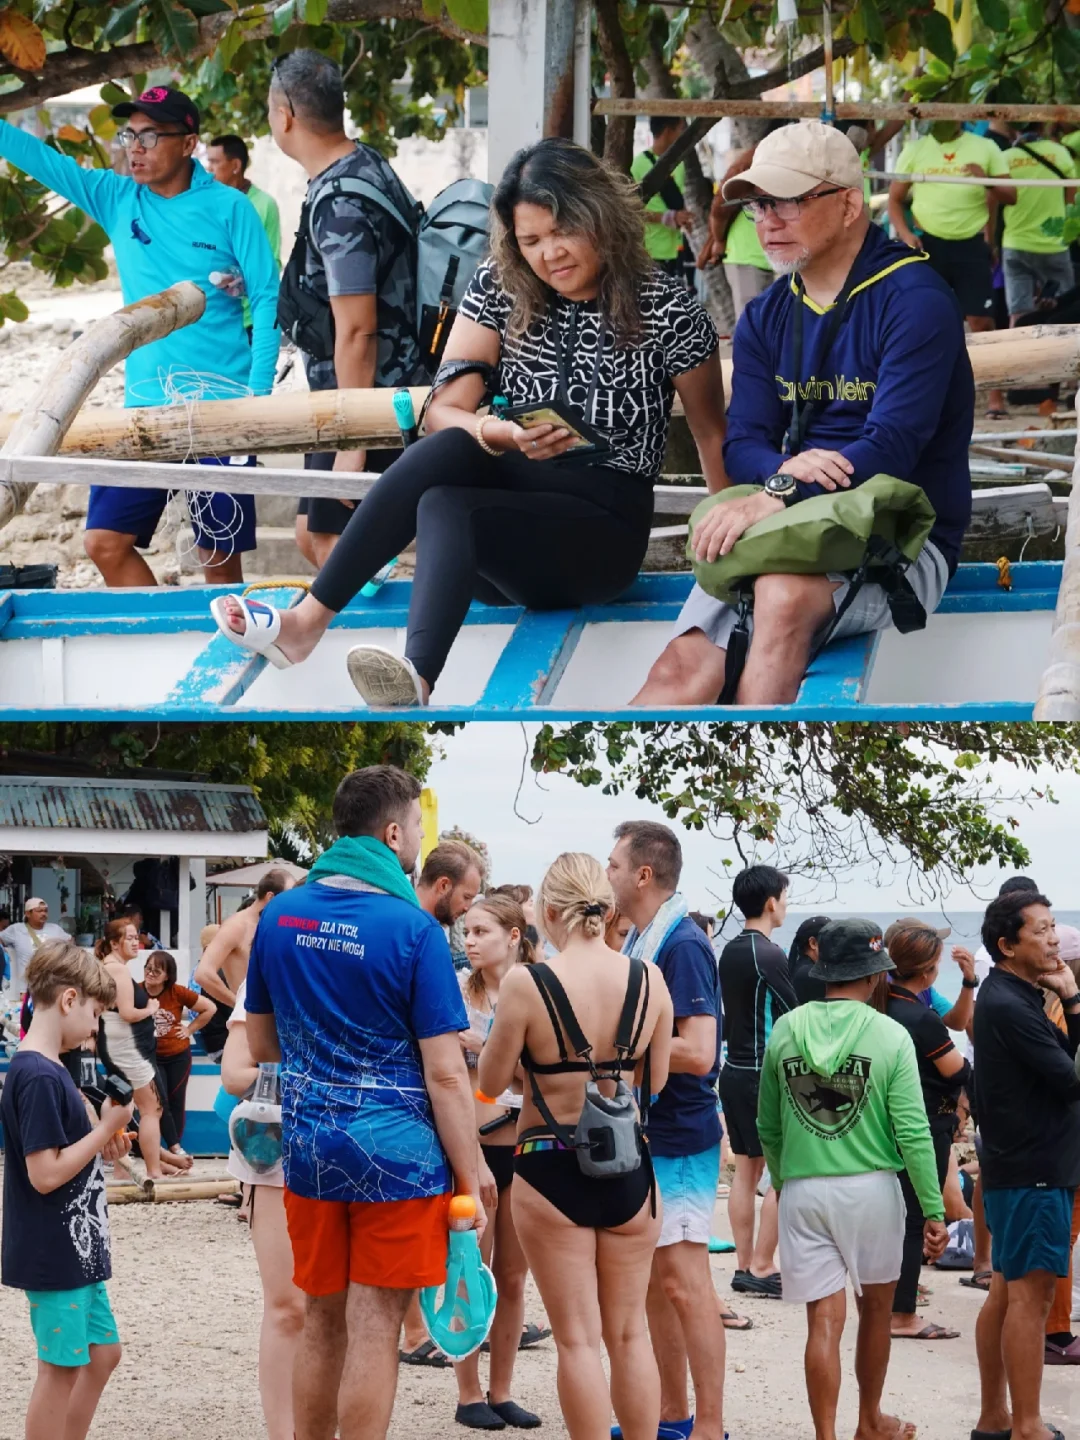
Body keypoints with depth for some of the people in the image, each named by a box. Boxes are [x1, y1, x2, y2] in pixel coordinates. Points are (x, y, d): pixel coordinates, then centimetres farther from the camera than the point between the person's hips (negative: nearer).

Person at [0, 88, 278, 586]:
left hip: (221, 406, -4)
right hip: (144, 403, 4)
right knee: (105, 541, -1)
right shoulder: (115, 198, 5)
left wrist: (257, 395, -12)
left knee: (220, 556, 1)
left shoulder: (227, 208, -5)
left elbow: (267, 299, -5)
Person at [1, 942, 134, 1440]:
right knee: (60, 1369, -1)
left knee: (102, 1352, 17)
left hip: (77, 1250, 10)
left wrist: (101, 1147, 3)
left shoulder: (47, 1070, 10)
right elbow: (45, 1175, -23)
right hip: (52, 1254, -10)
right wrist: (106, 1129, -16)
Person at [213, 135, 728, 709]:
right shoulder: (499, 289, 3)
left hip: (605, 525, -4)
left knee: (445, 507, -33)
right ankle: (307, 619, -44)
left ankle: (415, 680, -58)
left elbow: (711, 434, 3)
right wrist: (505, 435, -23)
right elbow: (442, 413, -2)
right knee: (447, 450, -32)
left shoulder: (667, 310, -5)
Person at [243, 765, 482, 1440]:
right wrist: (470, 1184, -8)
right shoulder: (414, 929, -13)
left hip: (309, 1148, 5)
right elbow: (446, 1074, -14)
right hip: (396, 1152, -5)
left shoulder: (280, 916, 3)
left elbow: (261, 1044, 14)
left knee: (322, 1324, 15)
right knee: (374, 1331, 0)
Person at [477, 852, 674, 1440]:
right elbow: (655, 1080, 7)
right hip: (628, 1168, 3)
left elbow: (491, 1081, -5)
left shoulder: (526, 983, -15)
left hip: (550, 1169, -3)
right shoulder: (649, 980, -4)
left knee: (578, 1339, 3)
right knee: (630, 1333, 14)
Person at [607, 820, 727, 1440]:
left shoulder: (682, 945, -17)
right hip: (642, 1135, 10)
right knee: (652, 1283, 15)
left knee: (684, 1282, -8)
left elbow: (697, 1053, -24)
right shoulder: (641, 942, 11)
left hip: (680, 1141, -10)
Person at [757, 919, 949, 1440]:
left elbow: (768, 1128, 8)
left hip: (802, 1191, 1)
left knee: (824, 1320, 2)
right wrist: (934, 1211, -5)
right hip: (871, 1188, -1)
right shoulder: (890, 1036, -8)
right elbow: (912, 1133, -10)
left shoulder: (785, 1031, 0)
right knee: (875, 1309, 19)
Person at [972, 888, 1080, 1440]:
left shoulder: (1012, 997, 13)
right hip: (1034, 1168, -10)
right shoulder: (1009, 1008, -19)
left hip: (1015, 1165, 10)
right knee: (1031, 1295, -8)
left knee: (1007, 1291, 14)